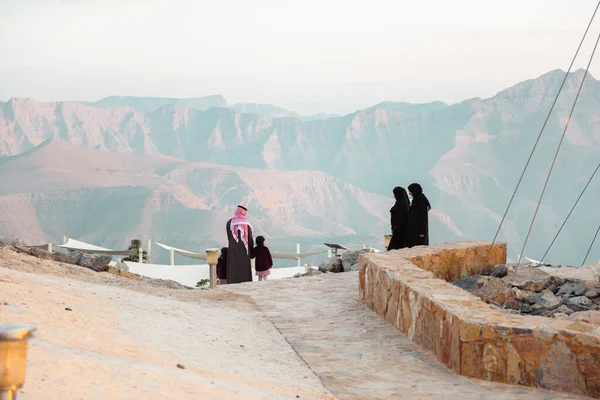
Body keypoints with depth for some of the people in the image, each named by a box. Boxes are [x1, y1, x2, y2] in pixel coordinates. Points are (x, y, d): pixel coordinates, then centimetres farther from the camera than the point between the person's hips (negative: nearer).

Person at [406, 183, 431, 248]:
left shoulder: (422, 201, -15)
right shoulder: (415, 200, 12)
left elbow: (424, 216, -18)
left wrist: (423, 232, -20)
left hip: (419, 227, -10)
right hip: (413, 228, 10)